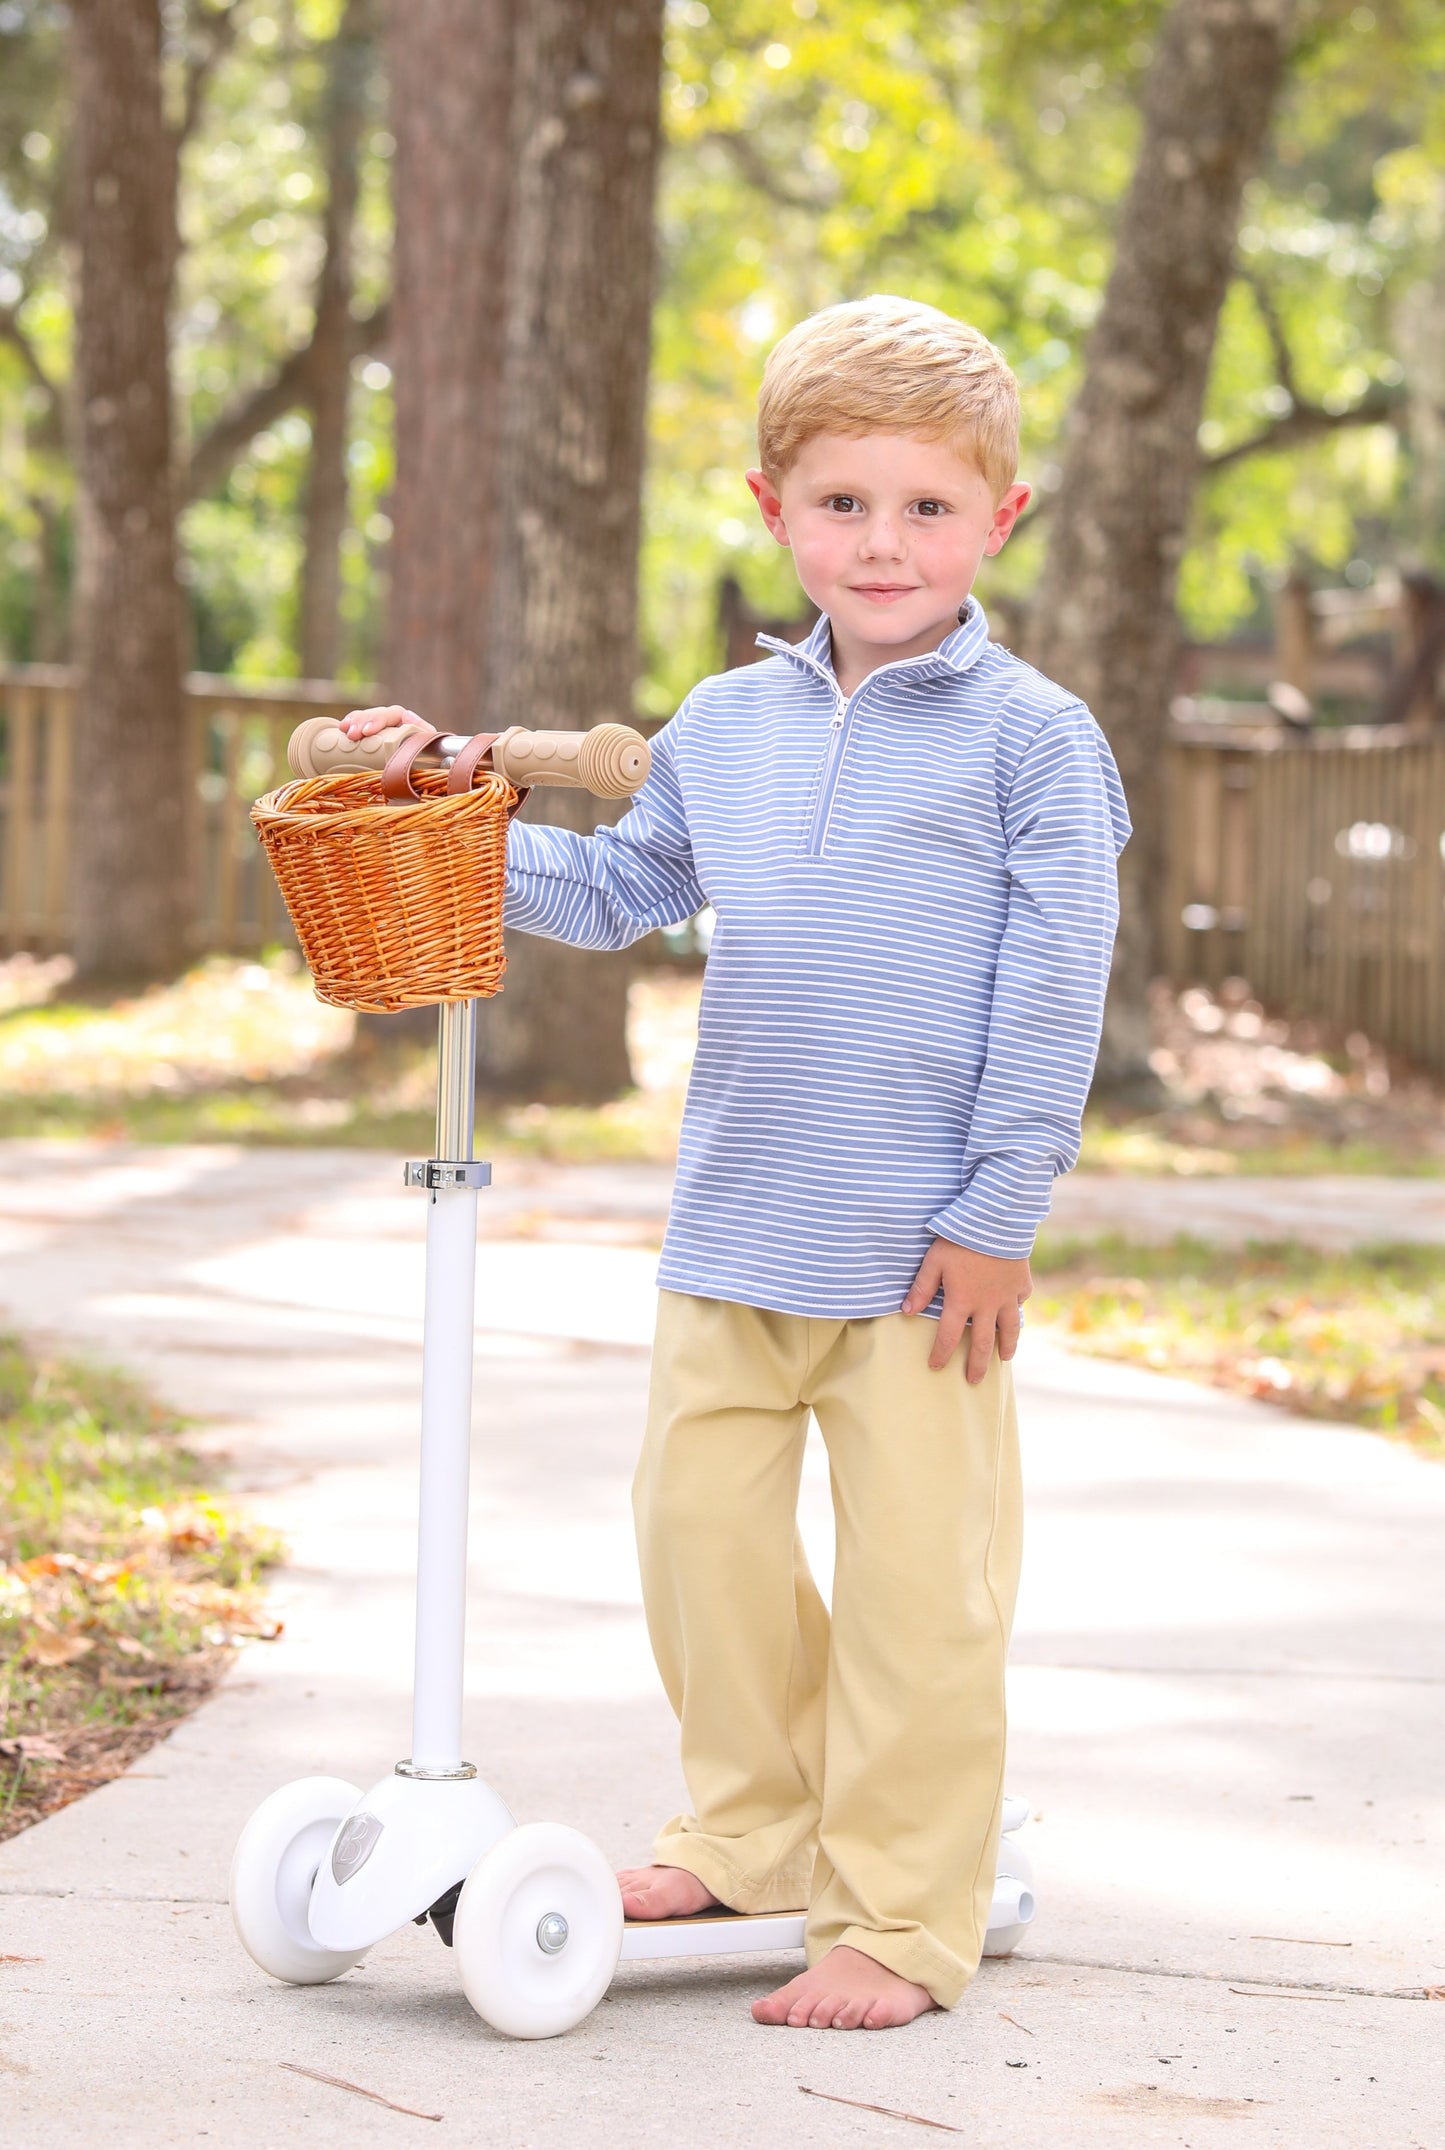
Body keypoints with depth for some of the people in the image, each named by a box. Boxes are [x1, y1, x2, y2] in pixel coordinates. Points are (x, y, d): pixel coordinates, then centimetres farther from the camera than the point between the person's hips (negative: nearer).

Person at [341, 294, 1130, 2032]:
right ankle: (755, 1829, 31)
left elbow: (1053, 990, -8)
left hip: (925, 1245, -5)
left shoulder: (1030, 738, -6)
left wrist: (999, 1211, -12)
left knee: (915, 1578, -1)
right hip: (736, 1227, 6)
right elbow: (619, 893, 25)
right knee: (700, 1523, 12)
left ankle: (902, 1917, 8)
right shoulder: (723, 729, 11)